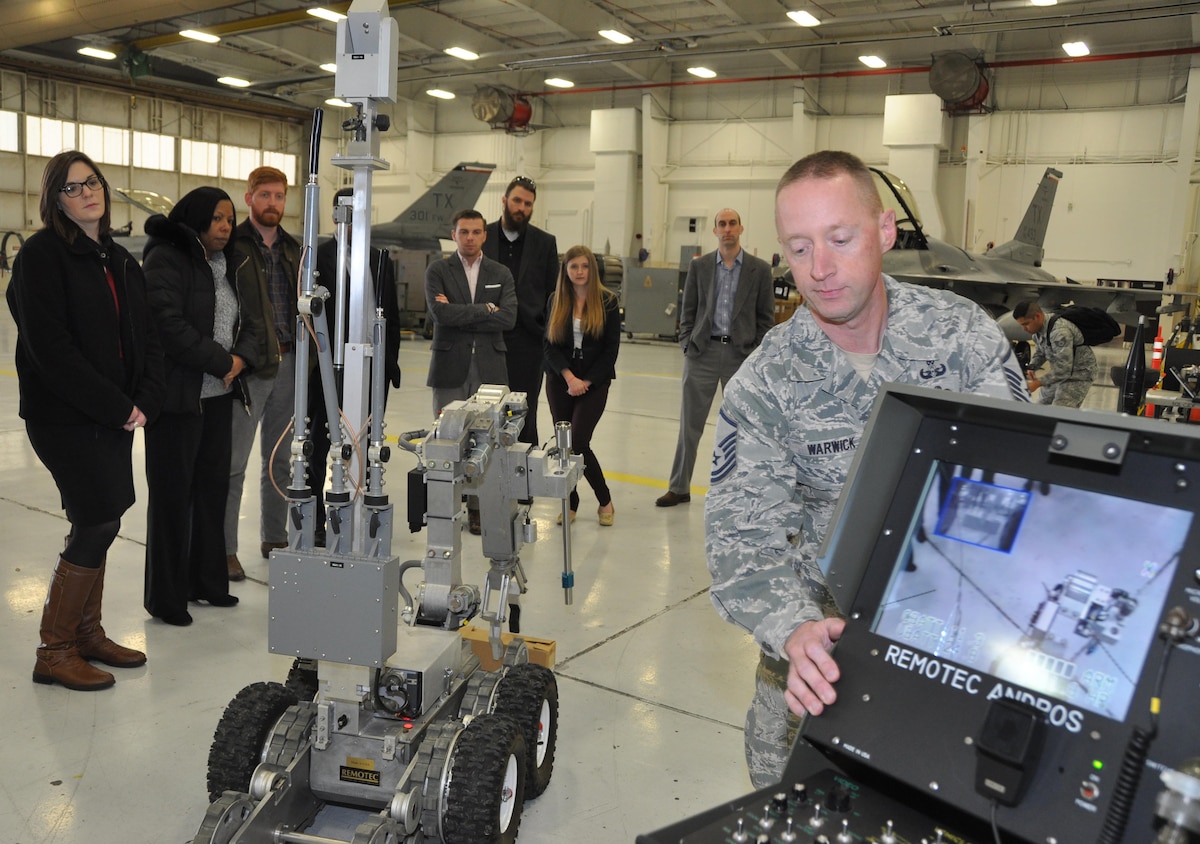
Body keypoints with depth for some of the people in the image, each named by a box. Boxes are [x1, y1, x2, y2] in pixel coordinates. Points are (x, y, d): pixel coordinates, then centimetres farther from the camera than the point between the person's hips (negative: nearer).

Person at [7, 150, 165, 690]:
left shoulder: (119, 260, 13)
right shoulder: (42, 254, -10)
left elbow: (146, 337, 11)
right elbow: (51, 347, -18)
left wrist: (144, 402, -5)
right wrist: (117, 407, -17)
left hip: (115, 417, 7)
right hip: (65, 417, -7)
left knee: (100, 524, 11)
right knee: (97, 524, -6)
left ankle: (87, 632, 26)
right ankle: (55, 651, 9)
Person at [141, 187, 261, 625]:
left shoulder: (225, 265, 14)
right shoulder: (166, 259, -9)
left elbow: (246, 324, 13)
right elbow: (169, 325, -20)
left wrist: (241, 359, -7)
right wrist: (221, 362, -14)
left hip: (219, 396, 8)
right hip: (178, 396, -7)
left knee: (213, 487, 13)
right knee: (173, 495, 0)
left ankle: (206, 581, 26)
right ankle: (165, 597, 12)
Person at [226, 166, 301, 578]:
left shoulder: (292, 249, 13)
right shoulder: (231, 246, -5)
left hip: (287, 366, 6)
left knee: (280, 459, 14)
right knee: (233, 462, 0)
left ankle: (274, 537, 26)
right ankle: (225, 548, 10)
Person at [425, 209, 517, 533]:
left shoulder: (501, 274, 10)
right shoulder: (437, 271, 5)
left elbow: (508, 317, -5)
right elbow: (440, 313, -12)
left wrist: (460, 315, -9)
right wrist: (485, 309, -8)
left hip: (488, 367, 1)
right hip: (450, 367, -1)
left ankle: (478, 507, 11)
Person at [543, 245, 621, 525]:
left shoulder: (607, 301, -3)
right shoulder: (557, 301, 5)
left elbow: (611, 349, -5)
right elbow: (550, 345, 1)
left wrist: (586, 382, -11)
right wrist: (569, 377, -13)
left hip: (594, 383, -3)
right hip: (561, 382, 3)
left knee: (578, 443, -11)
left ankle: (605, 501, 8)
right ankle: (570, 503, 19)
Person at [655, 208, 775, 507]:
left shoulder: (759, 269, 2)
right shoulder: (699, 266, 5)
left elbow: (765, 316, 3)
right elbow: (688, 310, 8)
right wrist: (687, 346, -2)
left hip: (741, 354, 0)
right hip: (702, 353, 1)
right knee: (690, 424, 4)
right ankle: (679, 488, 14)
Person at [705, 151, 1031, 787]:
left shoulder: (962, 331, -8)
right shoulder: (762, 388, -12)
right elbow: (745, 534, -17)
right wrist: (795, 631, -37)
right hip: (829, 614, 0)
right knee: (785, 777, -4)